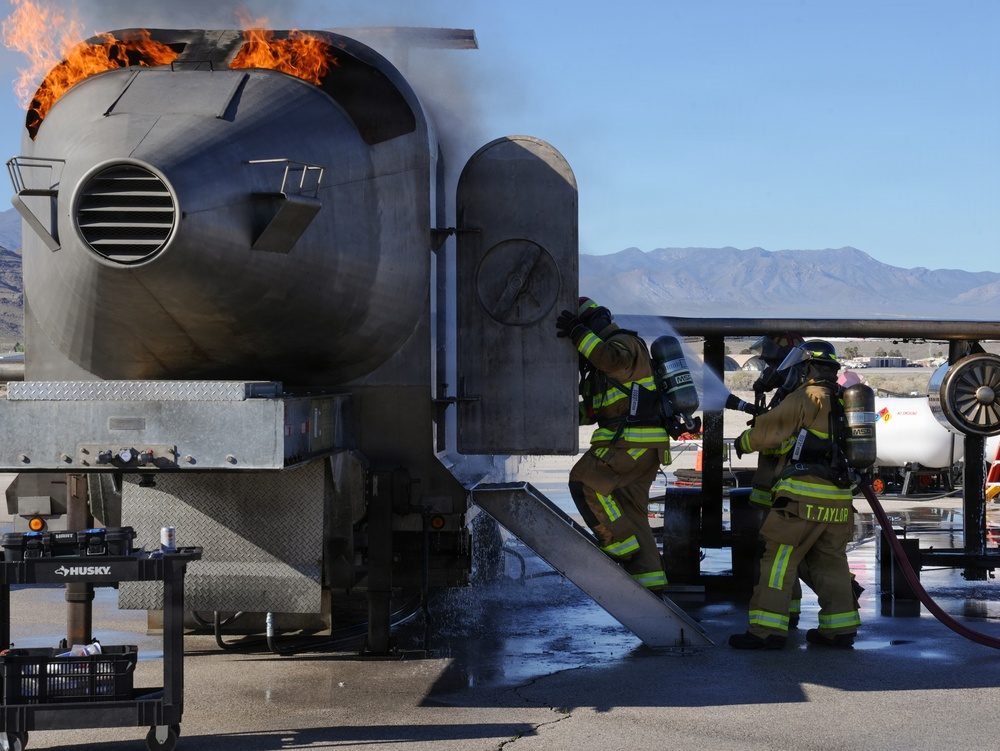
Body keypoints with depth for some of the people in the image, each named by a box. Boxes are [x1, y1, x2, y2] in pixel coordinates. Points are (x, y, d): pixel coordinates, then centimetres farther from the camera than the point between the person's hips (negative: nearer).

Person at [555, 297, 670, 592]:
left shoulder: (624, 342, -4)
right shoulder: (608, 349, 26)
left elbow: (615, 360, -31)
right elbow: (598, 409, 29)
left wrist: (579, 334, -25)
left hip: (634, 441, -10)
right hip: (641, 446, 10)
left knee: (585, 482, -15)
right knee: (630, 513, 9)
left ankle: (622, 546, -12)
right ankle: (650, 582, 9)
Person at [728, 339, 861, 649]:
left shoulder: (803, 399, -5)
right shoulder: (841, 403, 18)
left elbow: (766, 432, -1)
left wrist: (743, 442, 17)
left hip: (803, 493, -8)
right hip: (837, 496, 8)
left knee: (778, 559, -5)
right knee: (830, 562, 14)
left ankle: (768, 629, -9)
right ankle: (839, 628, 15)